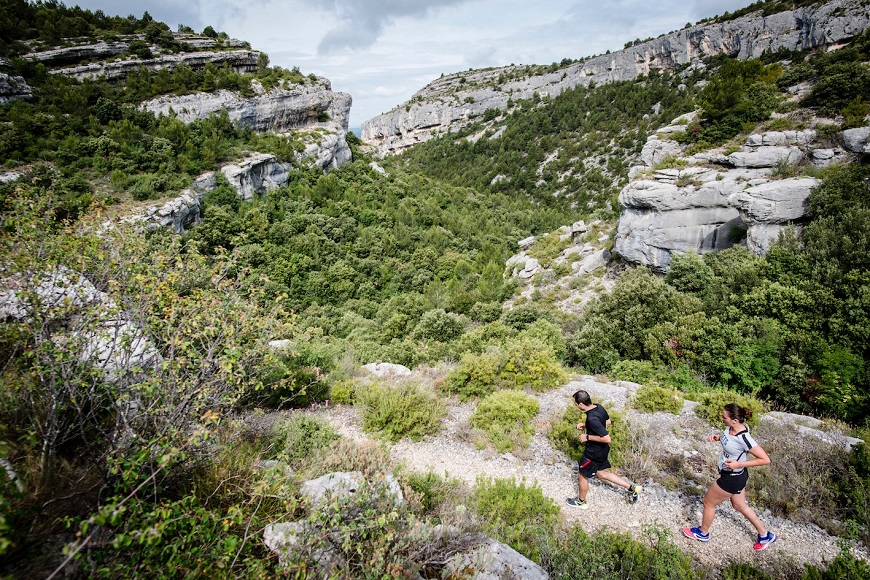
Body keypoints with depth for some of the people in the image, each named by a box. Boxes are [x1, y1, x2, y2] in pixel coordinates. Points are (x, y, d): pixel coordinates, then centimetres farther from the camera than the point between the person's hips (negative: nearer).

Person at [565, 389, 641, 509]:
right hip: (602, 450, 8)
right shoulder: (599, 407, -9)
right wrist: (585, 425, 5)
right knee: (600, 473, 28)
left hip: (594, 453, -8)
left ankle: (581, 502, 38)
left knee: (582, 475, 15)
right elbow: (608, 421, 10)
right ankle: (632, 488, 32)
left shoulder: (592, 419, -36)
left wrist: (587, 437, -24)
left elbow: (607, 439, -34)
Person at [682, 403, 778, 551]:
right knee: (739, 505, 28)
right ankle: (765, 535, 46)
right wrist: (718, 437, -6)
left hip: (732, 478, -8)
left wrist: (739, 464, -30)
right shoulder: (731, 427, -10)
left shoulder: (743, 438, -34)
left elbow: (765, 459, -27)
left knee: (708, 502, 13)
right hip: (736, 475, 8)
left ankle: (703, 533, 37)